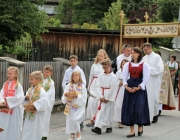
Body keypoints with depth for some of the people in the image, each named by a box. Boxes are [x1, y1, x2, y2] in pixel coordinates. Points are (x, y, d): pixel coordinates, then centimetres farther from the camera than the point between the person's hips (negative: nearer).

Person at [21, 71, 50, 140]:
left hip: (37, 117, -7)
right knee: (25, 134, 11)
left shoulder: (41, 91, -15)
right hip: (28, 116, 8)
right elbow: (24, 102, 14)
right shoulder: (30, 90, 10)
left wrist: (33, 105, -31)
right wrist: (26, 98, -9)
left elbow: (44, 100, -32)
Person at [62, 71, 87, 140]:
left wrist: (77, 96, -21)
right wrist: (66, 95, -18)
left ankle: (78, 133, 6)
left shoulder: (82, 87, -3)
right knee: (70, 120, 4)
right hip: (70, 106, 3)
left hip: (79, 107, -3)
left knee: (74, 119, -19)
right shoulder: (68, 86, 3)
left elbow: (84, 99, -6)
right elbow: (64, 98, 3)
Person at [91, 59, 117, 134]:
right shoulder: (101, 75, 4)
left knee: (109, 112, 5)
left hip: (110, 97, -3)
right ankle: (98, 127, -10)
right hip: (102, 97, 3)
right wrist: (101, 96, -9)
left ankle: (109, 127, 20)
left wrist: (108, 98, -11)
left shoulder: (113, 76, -8)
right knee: (100, 111, -4)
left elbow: (113, 88, -10)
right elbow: (98, 86, 1)